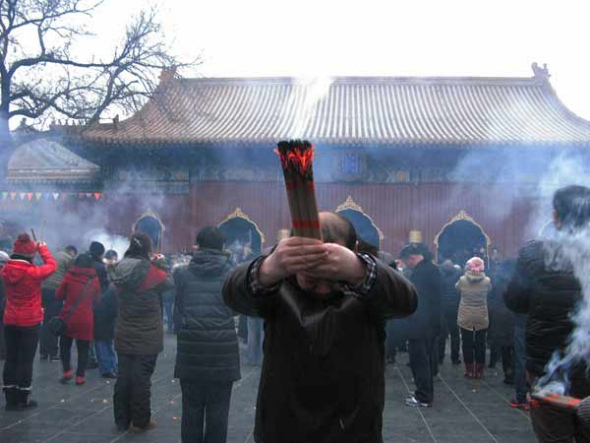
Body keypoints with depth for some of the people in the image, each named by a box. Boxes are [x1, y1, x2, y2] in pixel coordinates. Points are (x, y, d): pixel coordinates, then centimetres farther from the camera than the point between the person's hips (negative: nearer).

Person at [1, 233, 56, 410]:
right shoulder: (33, 272, -19)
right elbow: (52, 265, -4)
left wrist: (32, 249, 12)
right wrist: (43, 248, 11)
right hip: (30, 323, -5)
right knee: (26, 361, 4)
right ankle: (23, 399, 10)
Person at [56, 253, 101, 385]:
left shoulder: (69, 276, -4)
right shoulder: (94, 280, 1)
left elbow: (58, 295, 2)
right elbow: (97, 299, 12)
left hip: (69, 318, 0)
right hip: (86, 320, 1)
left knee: (65, 345, 18)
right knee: (83, 349, 10)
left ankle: (67, 371, 9)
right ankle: (80, 376, 9)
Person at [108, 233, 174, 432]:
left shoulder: (119, 269, 1)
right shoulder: (151, 271, -17)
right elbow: (169, 283, -1)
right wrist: (160, 263, 9)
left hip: (123, 335, 6)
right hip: (146, 336, -5)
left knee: (123, 376, 13)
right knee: (141, 378, 3)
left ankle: (122, 419, 23)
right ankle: (140, 421, 13)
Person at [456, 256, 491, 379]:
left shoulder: (462, 280, -12)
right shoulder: (486, 281, -11)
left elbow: (457, 288, 8)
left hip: (465, 317, 0)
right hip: (481, 318, 1)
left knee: (467, 344, 9)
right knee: (480, 344, 11)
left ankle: (469, 370, 10)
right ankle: (479, 371, 14)